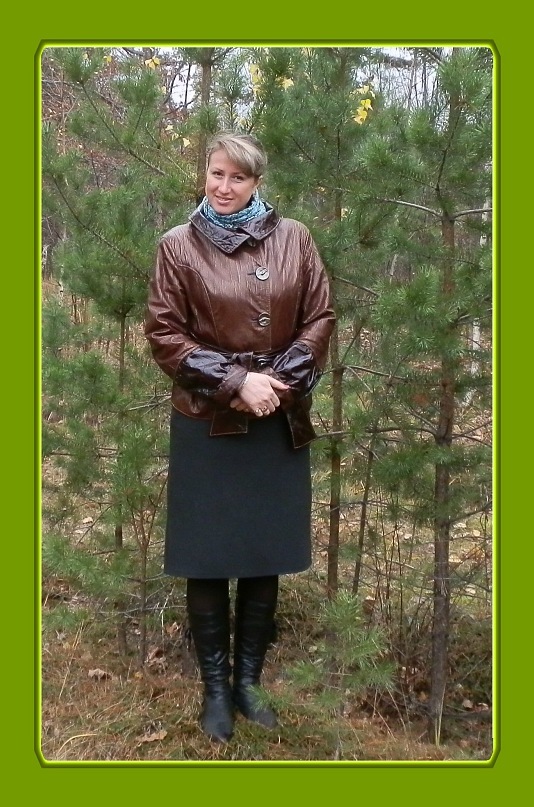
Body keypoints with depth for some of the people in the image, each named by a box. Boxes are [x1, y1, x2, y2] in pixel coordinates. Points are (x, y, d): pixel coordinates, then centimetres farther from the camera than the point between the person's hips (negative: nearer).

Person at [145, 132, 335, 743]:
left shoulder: (293, 239, 5)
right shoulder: (179, 246, -1)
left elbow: (319, 318, 5)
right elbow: (163, 333, -4)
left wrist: (281, 382, -9)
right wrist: (235, 382, -14)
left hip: (279, 423, 2)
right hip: (207, 424, -2)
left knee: (266, 555, 9)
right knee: (208, 560, 4)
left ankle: (248, 680, 25)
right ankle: (215, 689, 19)